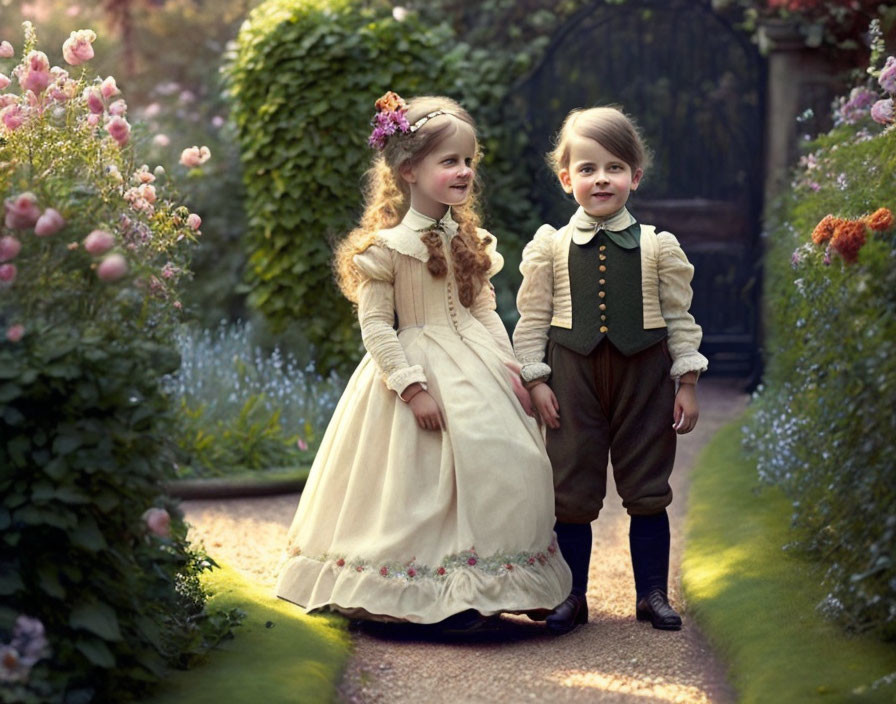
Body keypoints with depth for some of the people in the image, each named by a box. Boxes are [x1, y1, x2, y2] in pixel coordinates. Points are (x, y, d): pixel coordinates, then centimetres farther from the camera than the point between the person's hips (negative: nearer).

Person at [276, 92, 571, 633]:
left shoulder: (470, 240, 8)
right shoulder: (387, 246, -11)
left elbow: (485, 311, 14)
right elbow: (375, 327, -12)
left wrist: (511, 368, 5)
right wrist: (413, 386, -18)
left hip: (477, 366, 6)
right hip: (418, 364, -6)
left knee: (508, 465, 2)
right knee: (428, 477, -7)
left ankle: (498, 583, 13)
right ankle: (442, 595, 4)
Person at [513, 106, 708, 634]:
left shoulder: (659, 246, 1)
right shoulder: (550, 247, 0)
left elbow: (680, 317, 3)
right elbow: (532, 318, 3)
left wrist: (687, 380, 0)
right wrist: (536, 380, -3)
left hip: (643, 373, 0)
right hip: (574, 375, 0)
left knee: (647, 489, 7)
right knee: (573, 490, 5)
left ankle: (653, 594, 18)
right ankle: (572, 596, 16)